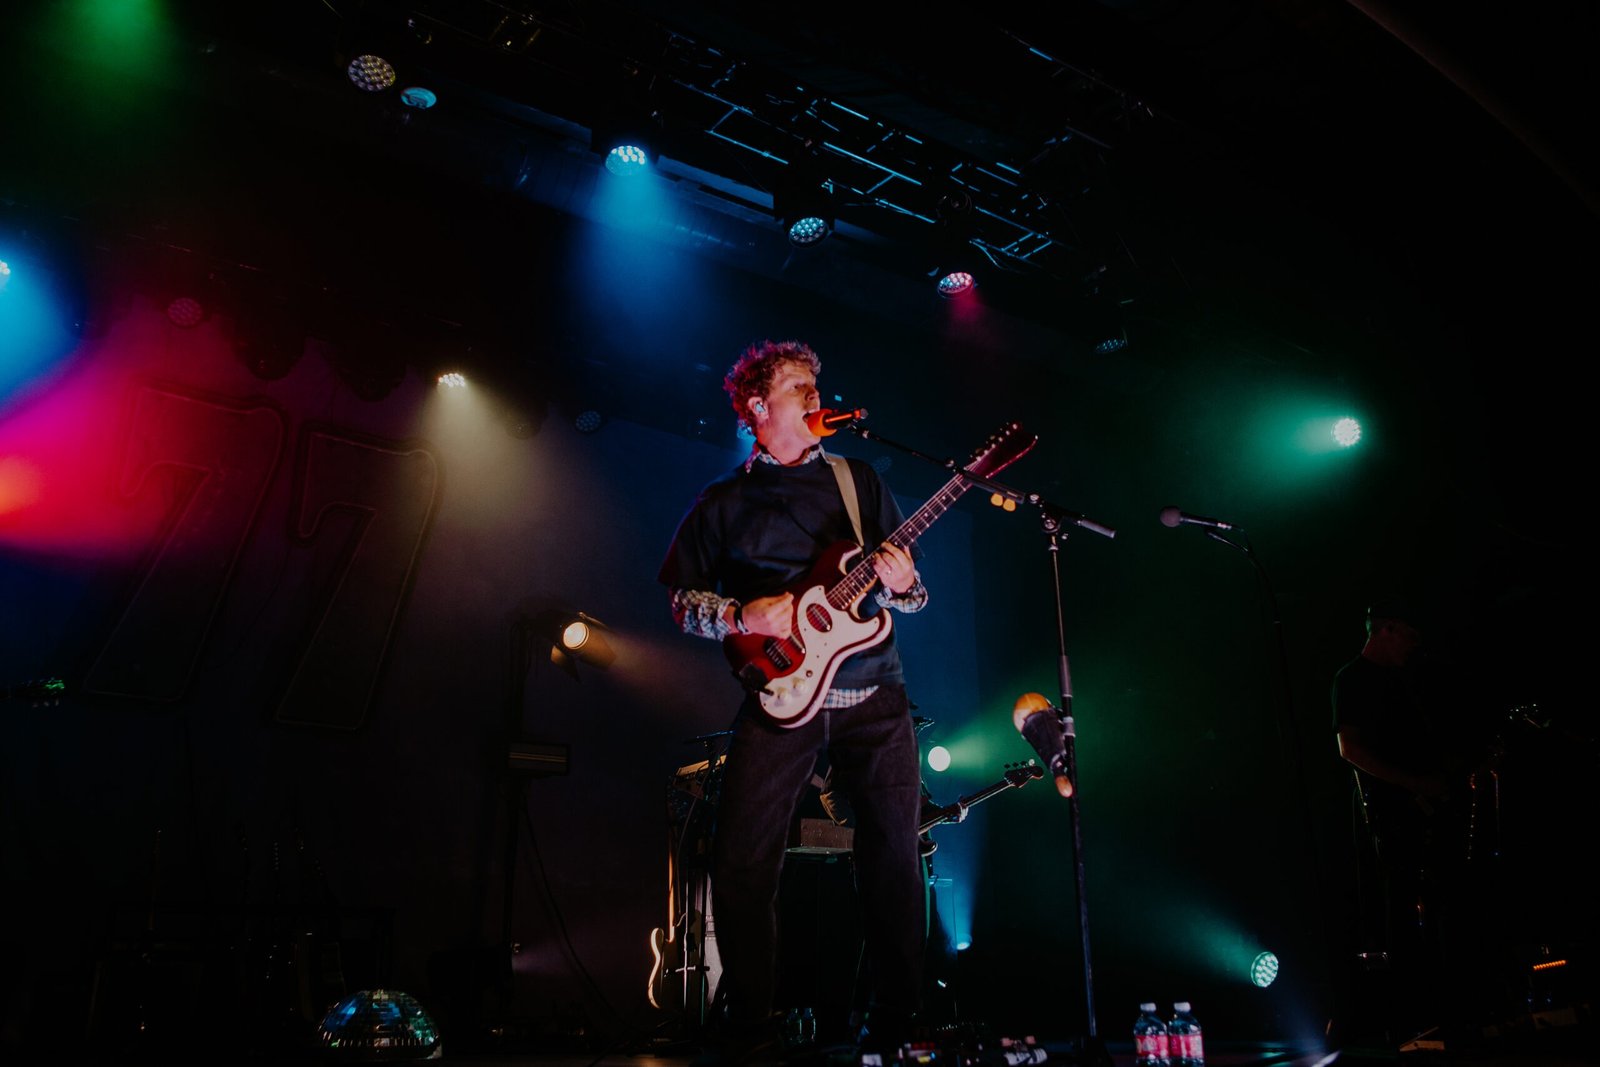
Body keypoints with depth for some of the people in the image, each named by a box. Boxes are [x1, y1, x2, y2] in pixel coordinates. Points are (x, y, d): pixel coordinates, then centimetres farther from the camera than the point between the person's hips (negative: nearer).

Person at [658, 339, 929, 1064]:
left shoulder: (858, 481, 13)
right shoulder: (724, 501, 9)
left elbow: (912, 588, 14)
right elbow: (680, 597, 9)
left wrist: (900, 586, -9)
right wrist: (740, 616, -9)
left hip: (874, 695, 2)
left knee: (894, 856, 2)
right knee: (741, 864, -8)